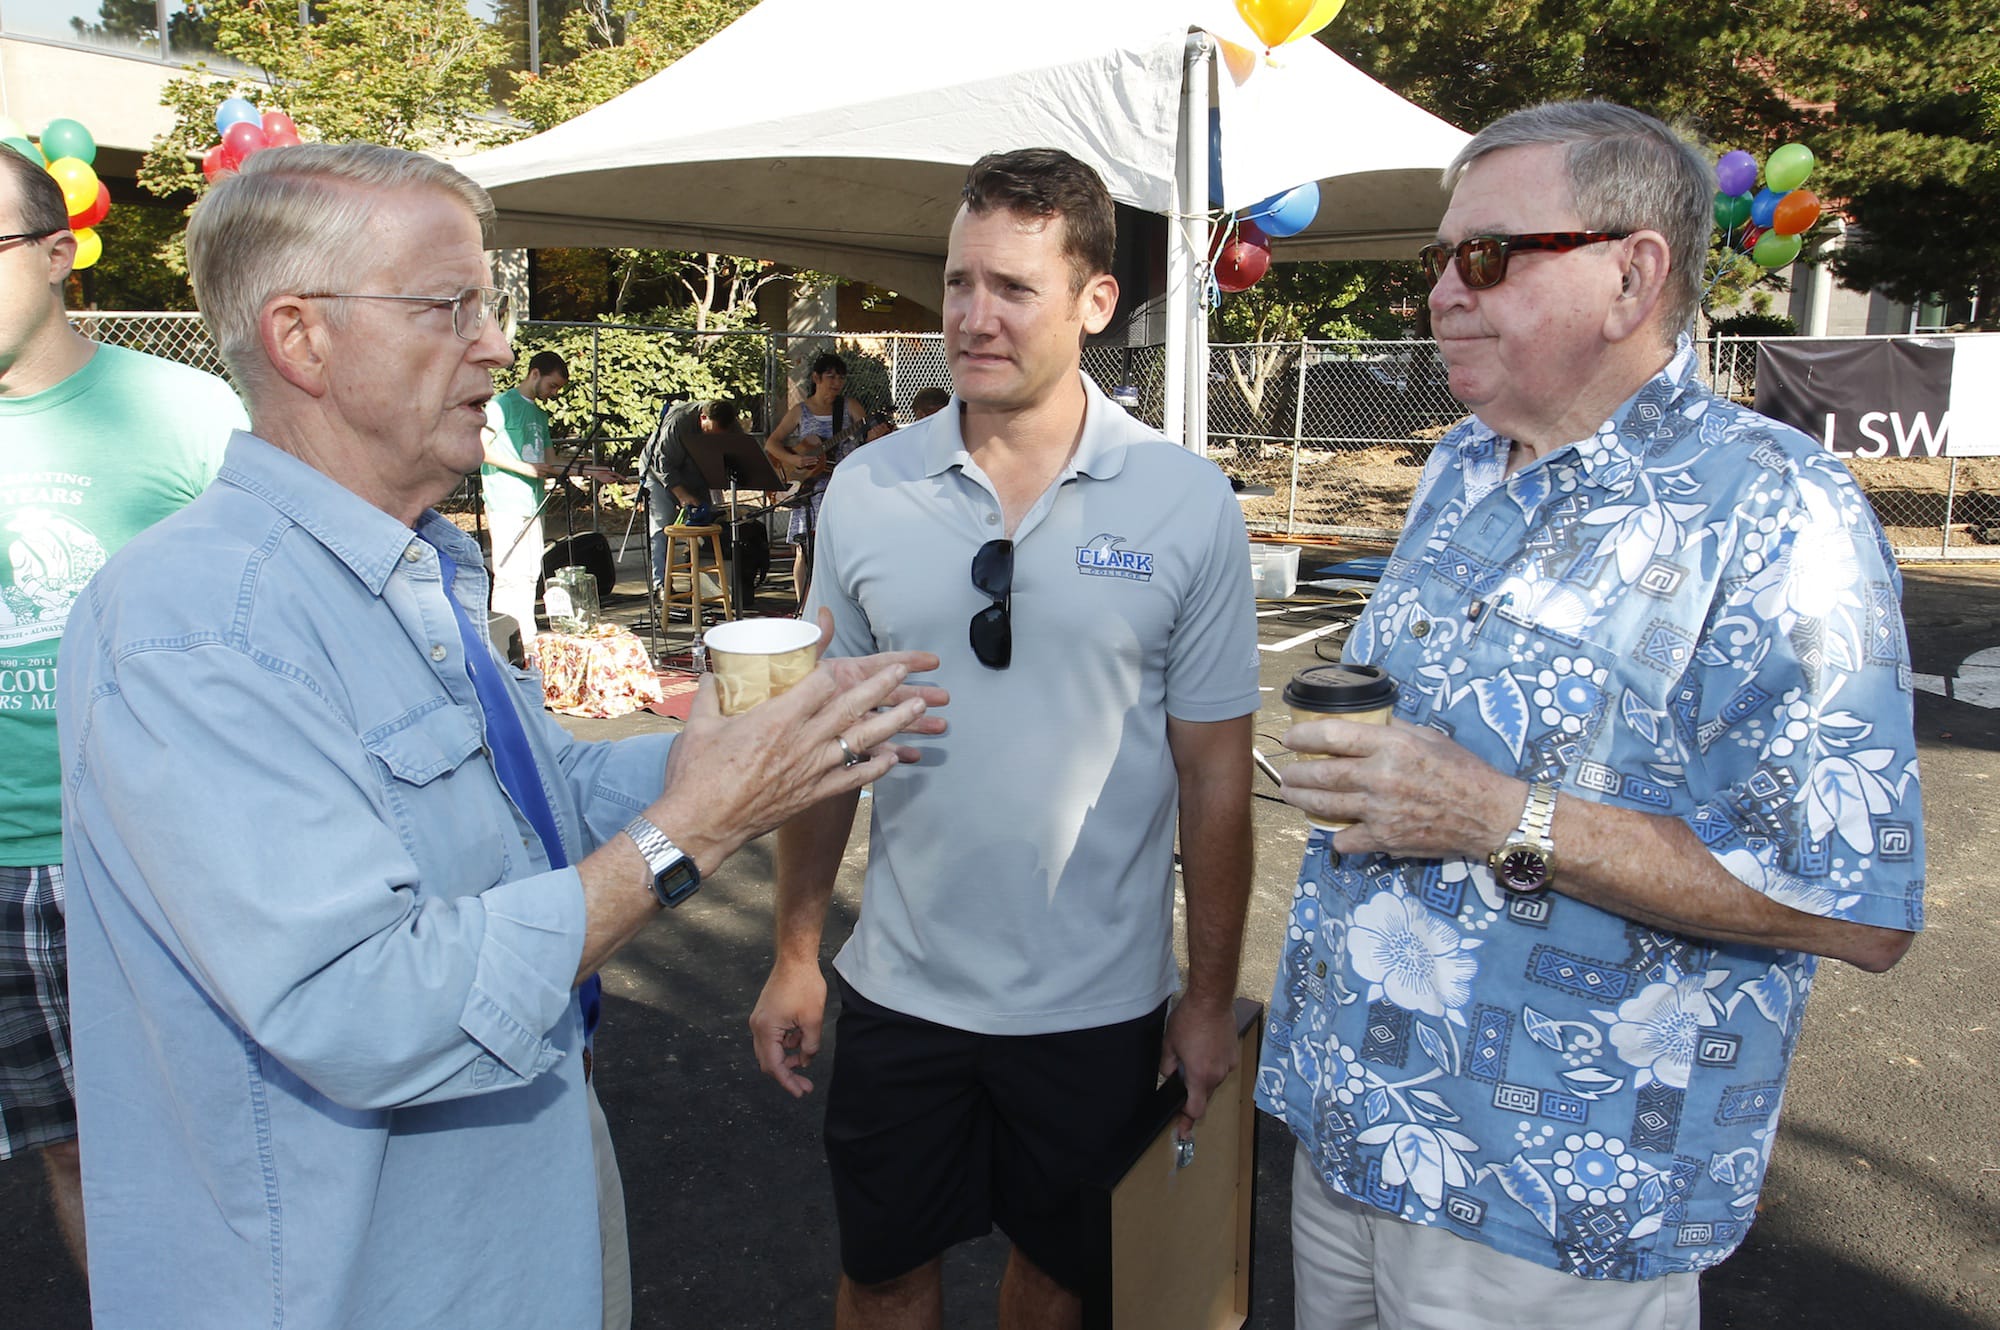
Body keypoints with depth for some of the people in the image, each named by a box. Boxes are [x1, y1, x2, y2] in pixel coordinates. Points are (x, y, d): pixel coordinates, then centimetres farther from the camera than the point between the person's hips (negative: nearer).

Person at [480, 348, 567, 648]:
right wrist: (524, 468, -17)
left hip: (532, 506, 9)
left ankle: (527, 642, 15)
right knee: (510, 575, -11)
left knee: (530, 575, 10)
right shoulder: (503, 404, -4)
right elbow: (480, 448, -12)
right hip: (506, 506, -9)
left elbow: (548, 464, 24)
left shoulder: (540, 414, 22)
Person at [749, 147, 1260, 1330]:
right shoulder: (865, 491, -5)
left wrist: (1213, 998, -2)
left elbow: (1214, 772, -5)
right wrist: (795, 954, 2)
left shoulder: (1188, 503, -10)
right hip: (901, 989, 2)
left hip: (1100, 1003, -1)